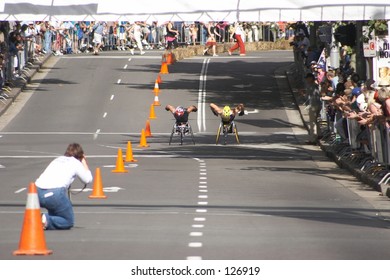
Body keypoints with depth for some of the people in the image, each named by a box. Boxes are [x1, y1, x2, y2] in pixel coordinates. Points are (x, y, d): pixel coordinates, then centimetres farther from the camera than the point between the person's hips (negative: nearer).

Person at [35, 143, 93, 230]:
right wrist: (84, 162, 35)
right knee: (69, 222, 9)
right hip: (55, 193, -6)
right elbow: (88, 179, 24)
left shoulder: (57, 160, 29)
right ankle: (46, 221, -18)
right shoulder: (76, 163, 14)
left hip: (37, 191, 6)